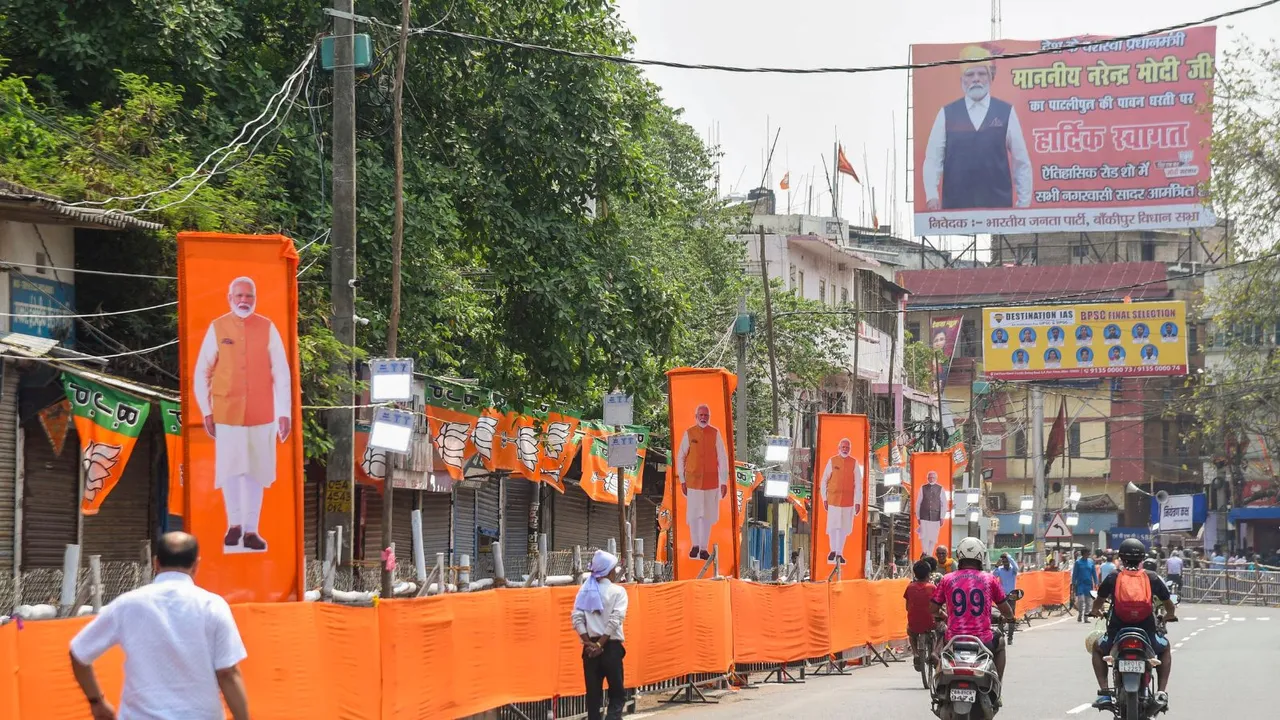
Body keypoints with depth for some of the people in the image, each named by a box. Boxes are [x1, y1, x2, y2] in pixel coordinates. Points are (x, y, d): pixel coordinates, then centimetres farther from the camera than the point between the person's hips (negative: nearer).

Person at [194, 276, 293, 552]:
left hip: (261, 414, 1)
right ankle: (234, 524, 11)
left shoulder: (268, 329, 0)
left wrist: (285, 413, -3)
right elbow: (201, 372, 4)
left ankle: (250, 531, 14)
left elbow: (281, 372, 1)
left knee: (255, 472, 5)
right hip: (227, 413, -1)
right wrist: (206, 411, 2)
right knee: (230, 469, -6)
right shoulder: (217, 328, 0)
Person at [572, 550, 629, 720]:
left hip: (590, 647, 3)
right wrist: (600, 644, -13)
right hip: (611, 646, -3)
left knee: (593, 693, 9)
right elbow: (615, 620, -14)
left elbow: (577, 619, -4)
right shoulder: (617, 591, -4)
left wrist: (589, 643, -6)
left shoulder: (585, 590, 6)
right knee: (617, 693, 2)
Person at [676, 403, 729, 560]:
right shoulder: (689, 433, -2)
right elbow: (681, 457, 4)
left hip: (711, 481, 0)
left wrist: (724, 482, -5)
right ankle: (695, 545, 18)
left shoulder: (716, 433, -3)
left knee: (708, 515, 4)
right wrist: (682, 480, 3)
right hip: (693, 481, 0)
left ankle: (704, 548, 13)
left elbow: (723, 458, -2)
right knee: (693, 515, 1)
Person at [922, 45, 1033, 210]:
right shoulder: (947, 115, 6)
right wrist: (931, 196, -9)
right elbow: (933, 159, 4)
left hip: (998, 206, 0)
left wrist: (1024, 203, 2)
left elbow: (1021, 162, 6)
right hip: (955, 205, 0)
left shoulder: (1006, 113, 5)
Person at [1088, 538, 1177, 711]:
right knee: (1164, 648, 34)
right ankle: (1162, 692, 17)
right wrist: (1169, 616, 36)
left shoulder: (1113, 578, 1)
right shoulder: (1152, 578, 3)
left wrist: (1097, 612, 37)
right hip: (1147, 635, 1)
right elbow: (1170, 606, 12)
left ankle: (1104, 692, 15)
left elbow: (1097, 604, 13)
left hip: (1117, 635, -1)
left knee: (1098, 648, 32)